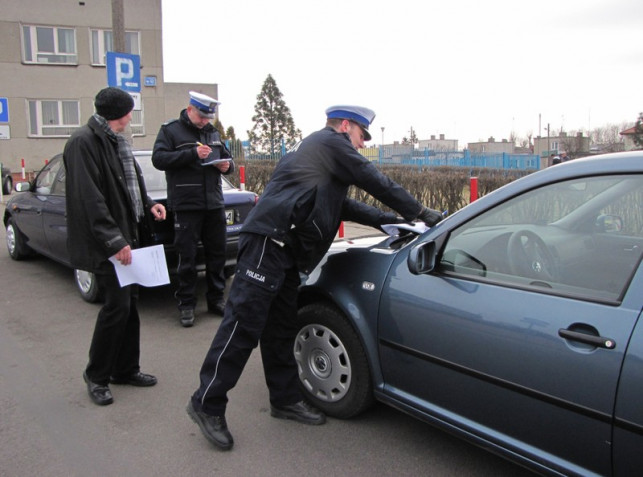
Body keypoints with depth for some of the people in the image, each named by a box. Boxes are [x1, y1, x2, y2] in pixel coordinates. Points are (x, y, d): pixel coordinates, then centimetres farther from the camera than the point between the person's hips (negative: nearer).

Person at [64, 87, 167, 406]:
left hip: (124, 237, 9)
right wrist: (114, 240, -24)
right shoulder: (83, 143, -14)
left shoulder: (116, 142, 15)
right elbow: (89, 198, -21)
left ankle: (125, 370, 25)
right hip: (102, 244, -9)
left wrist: (148, 205, 7)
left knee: (129, 302, 12)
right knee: (117, 305, -8)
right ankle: (96, 376, 11)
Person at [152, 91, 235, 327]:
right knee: (187, 257, 0)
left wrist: (227, 165, 0)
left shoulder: (213, 132, 17)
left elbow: (227, 158, 25)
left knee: (217, 254, 10)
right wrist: (192, 153, -21)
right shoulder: (170, 130, 0)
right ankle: (186, 304, 11)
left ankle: (216, 299, 23)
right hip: (186, 205, -5)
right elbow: (158, 158, -12)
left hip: (214, 204, 5)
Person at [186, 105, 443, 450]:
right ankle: (207, 405, 0)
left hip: (282, 249, 11)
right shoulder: (332, 142, 0)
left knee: (281, 329, 14)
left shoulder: (313, 147, 30)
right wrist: (421, 212, 6)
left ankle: (285, 399, 24)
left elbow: (344, 206, 30)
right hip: (267, 242, -11)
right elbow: (376, 183, -3)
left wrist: (392, 220, 27)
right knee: (244, 325, -8)